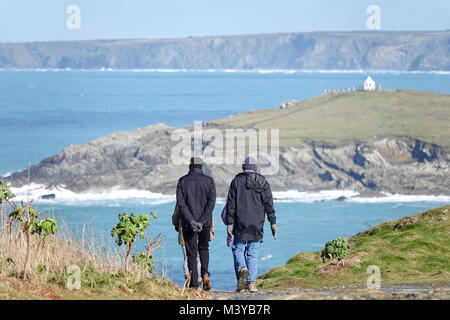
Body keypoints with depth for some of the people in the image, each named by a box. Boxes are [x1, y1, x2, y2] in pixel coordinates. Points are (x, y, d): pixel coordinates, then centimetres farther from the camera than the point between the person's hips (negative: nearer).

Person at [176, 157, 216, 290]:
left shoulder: (182, 181, 2)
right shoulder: (209, 181, 2)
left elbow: (180, 203, -8)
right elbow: (211, 201, -8)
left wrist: (191, 220, -14)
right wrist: (202, 221, -12)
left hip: (188, 224, -1)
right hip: (206, 223, 1)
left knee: (191, 254, 3)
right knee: (204, 248, 21)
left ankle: (194, 285, -2)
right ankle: (205, 274, -1)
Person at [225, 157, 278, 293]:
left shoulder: (237, 181, 0)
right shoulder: (263, 182, 5)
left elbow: (231, 204, -3)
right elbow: (269, 204, 1)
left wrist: (229, 223, -1)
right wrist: (273, 223, 3)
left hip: (240, 224, -2)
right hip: (257, 225, 2)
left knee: (238, 249, 9)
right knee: (253, 253, 7)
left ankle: (242, 268, -20)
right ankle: (251, 282, 2)